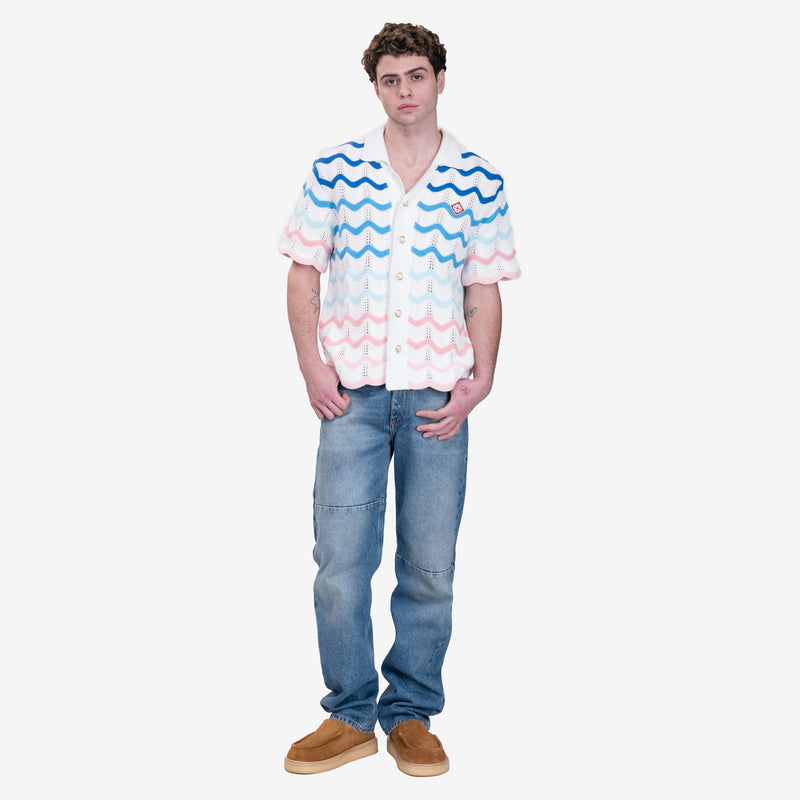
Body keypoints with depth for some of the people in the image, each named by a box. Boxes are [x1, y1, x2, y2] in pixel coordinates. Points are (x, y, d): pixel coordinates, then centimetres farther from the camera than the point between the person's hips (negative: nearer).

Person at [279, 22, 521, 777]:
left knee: (430, 568, 7)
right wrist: (312, 366, -4)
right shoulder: (335, 169, 4)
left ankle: (411, 714, 22)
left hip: (438, 400, 1)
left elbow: (484, 290, 7)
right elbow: (303, 271, 6)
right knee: (340, 563, 1)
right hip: (352, 394, 0)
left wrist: (480, 380, -3)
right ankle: (351, 716, 17)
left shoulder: (479, 182, 4)